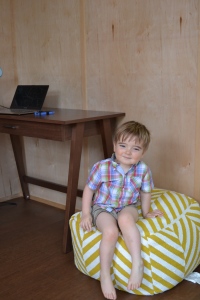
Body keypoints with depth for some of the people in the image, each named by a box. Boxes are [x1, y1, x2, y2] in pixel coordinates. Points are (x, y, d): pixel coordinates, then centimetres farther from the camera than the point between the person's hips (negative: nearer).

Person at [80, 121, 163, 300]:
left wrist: (146, 213, 15)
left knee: (125, 219, -36)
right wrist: (86, 214, -7)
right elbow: (89, 189, -4)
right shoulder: (102, 167, -16)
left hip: (128, 208, 1)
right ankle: (105, 274, -13)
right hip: (103, 208, -1)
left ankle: (137, 262, -28)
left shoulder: (143, 170, -9)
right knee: (111, 231, -32)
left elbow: (145, 193, 9)